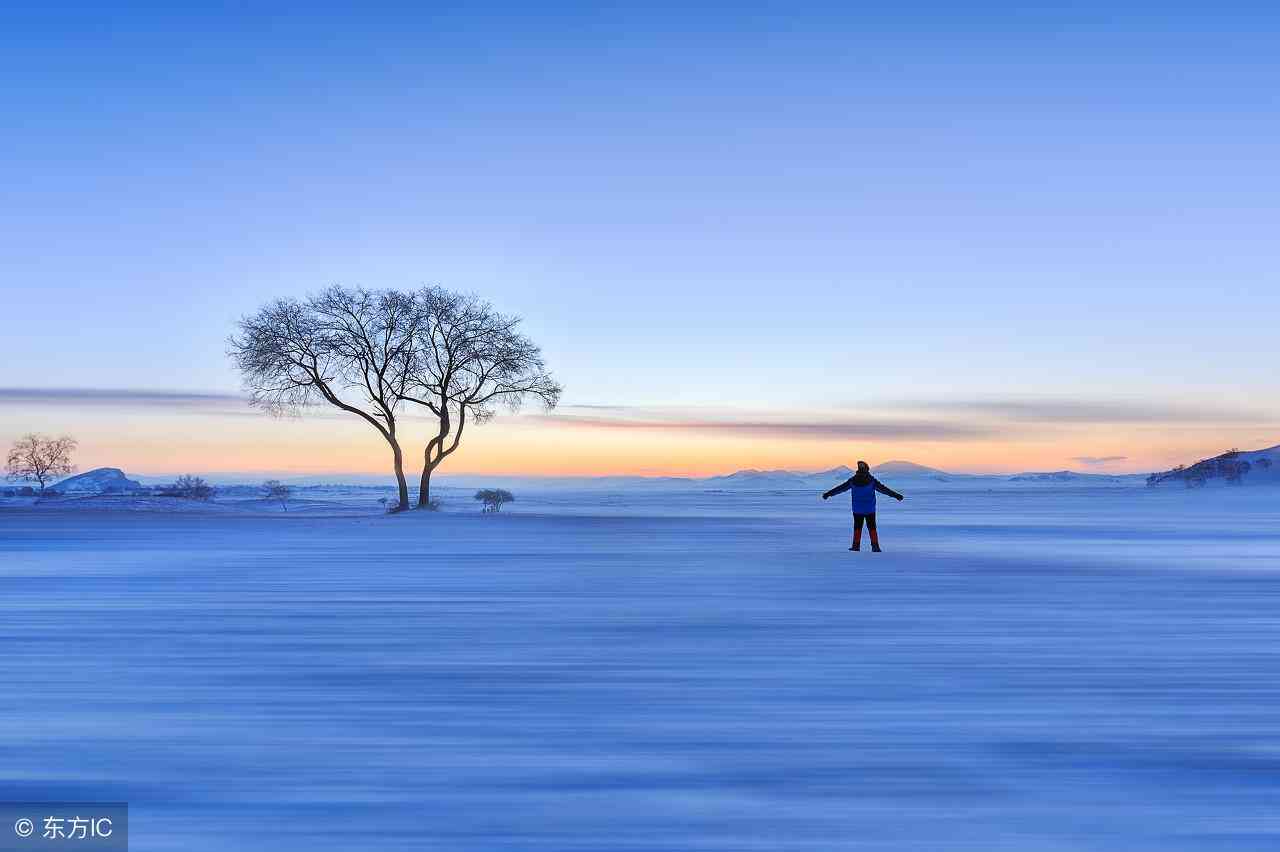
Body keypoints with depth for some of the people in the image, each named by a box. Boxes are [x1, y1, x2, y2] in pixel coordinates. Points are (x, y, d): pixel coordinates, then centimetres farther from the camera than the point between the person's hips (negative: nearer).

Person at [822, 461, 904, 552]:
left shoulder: (853, 480, -3)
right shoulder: (872, 480, -8)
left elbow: (840, 488, 4)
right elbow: (884, 489, -7)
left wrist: (828, 493, 14)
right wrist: (896, 495, -4)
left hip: (857, 510, 1)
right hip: (870, 510, -1)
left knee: (857, 527, 13)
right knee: (872, 528, 5)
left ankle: (856, 545, 12)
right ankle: (875, 547, 0)